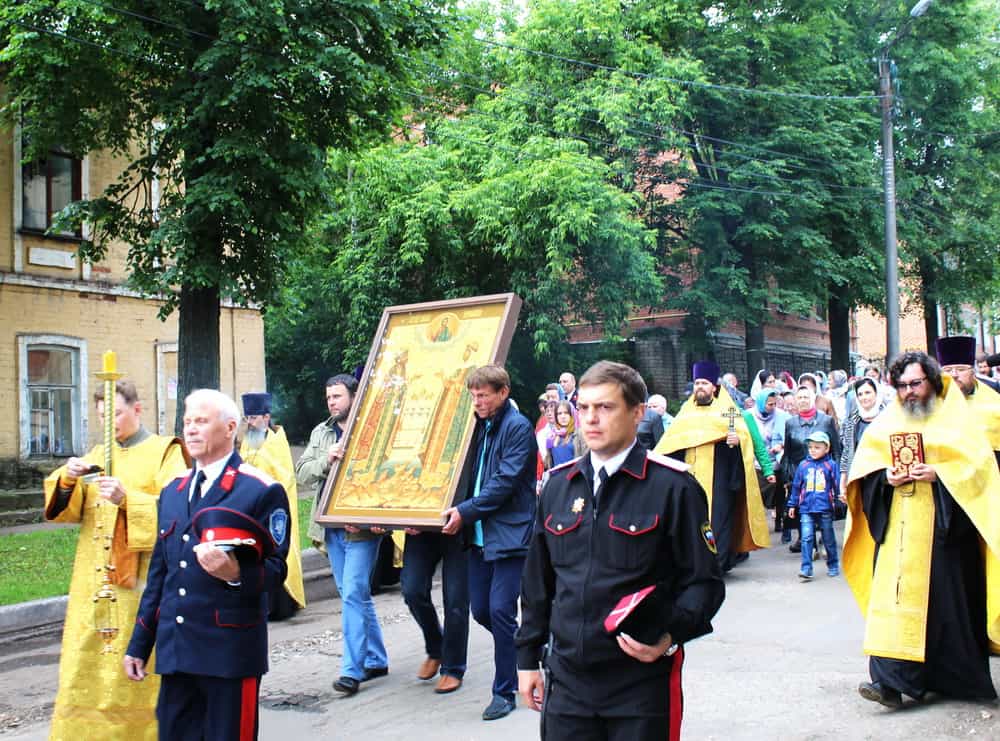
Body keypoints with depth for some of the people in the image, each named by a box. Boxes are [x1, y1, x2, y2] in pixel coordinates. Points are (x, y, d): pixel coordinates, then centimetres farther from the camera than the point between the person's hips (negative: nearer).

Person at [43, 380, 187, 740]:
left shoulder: (165, 452, 0)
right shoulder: (98, 454, 17)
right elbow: (67, 508, 10)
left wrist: (128, 498, -27)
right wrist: (67, 479, -10)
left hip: (140, 579, -5)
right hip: (93, 577, 5)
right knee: (85, 664, 4)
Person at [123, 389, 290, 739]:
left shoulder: (262, 491, -5)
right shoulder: (172, 491, 16)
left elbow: (276, 569, -6)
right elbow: (159, 572, 18)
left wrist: (237, 574, -27)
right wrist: (139, 644, 16)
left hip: (230, 650, -6)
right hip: (174, 650, 6)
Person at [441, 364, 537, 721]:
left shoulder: (517, 427, -10)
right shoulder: (480, 426, 13)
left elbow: (506, 481, -17)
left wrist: (466, 511, -19)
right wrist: (458, 509, 7)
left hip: (510, 531, -8)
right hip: (480, 533, 8)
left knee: (500, 610, -7)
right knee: (480, 610, 10)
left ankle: (504, 691, 5)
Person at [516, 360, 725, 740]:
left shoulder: (673, 487, -8)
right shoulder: (558, 485, 8)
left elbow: (704, 580, -6)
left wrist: (671, 636, -21)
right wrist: (528, 656, 15)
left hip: (643, 680, -4)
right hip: (567, 678, 4)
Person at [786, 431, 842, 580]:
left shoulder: (831, 465, -2)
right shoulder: (803, 465, 5)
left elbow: (837, 484, 0)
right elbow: (796, 486, 11)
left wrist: (841, 495, -13)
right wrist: (792, 505, 13)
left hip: (825, 508, -1)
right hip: (806, 508, 1)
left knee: (829, 539, 12)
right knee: (807, 538, -8)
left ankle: (833, 565, 28)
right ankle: (806, 569, -8)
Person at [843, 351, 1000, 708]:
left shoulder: (954, 418, 2)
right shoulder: (886, 422, 13)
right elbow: (863, 466, 10)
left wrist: (939, 474, -18)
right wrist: (885, 475, -10)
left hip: (943, 526, -3)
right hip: (899, 527, 3)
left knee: (944, 595, 0)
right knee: (896, 593, -4)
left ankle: (954, 675, 17)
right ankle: (892, 680, -5)